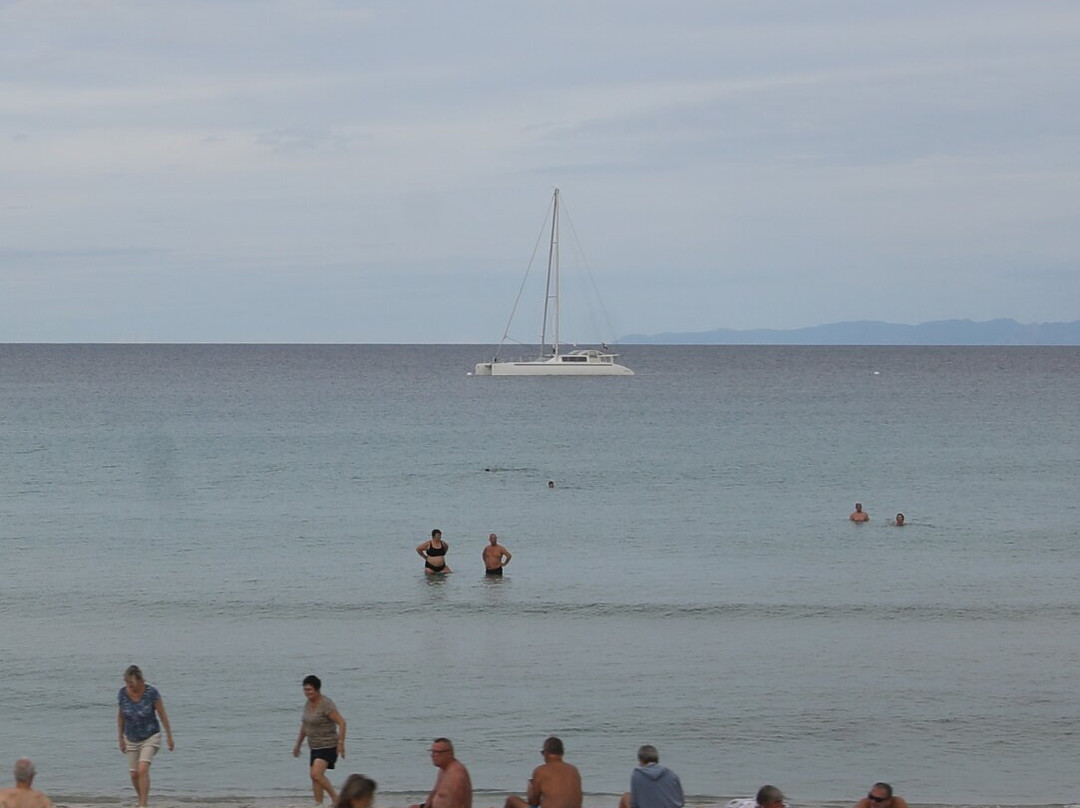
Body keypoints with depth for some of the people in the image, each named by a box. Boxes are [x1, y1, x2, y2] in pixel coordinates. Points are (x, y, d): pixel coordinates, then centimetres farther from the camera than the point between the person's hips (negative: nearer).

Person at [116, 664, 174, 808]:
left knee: (143, 770, -21)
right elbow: (120, 716, 4)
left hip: (150, 737, -4)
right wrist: (120, 737, 9)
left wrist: (169, 736, -6)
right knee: (134, 774, 5)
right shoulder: (123, 693, -11)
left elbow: (162, 714, -10)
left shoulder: (151, 692, -20)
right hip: (131, 739, 4)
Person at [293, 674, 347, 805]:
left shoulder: (326, 704, -17)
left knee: (316, 774, -22)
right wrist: (298, 744, 26)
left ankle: (335, 798, -12)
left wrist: (341, 743, -26)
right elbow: (304, 726, 23)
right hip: (315, 747, 9)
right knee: (314, 777, 5)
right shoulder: (308, 704, 10)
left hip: (328, 746, -9)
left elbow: (341, 722, -21)